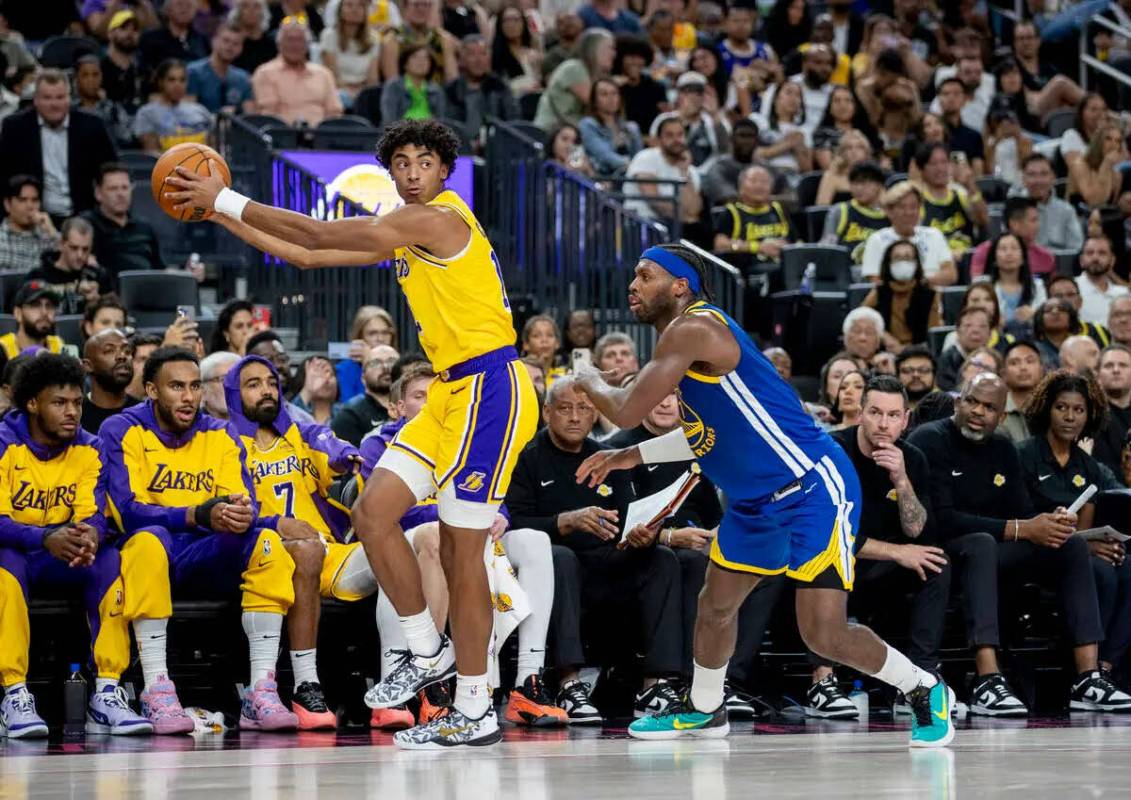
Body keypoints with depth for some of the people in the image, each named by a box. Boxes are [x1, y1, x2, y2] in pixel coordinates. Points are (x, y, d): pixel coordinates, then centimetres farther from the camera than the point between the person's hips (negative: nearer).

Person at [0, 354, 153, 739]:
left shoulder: (87, 449, -1)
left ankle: (106, 695, -28)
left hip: (62, 563, 4)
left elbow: (93, 516, -10)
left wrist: (89, 538, -37)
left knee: (110, 561, -25)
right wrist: (46, 539, -42)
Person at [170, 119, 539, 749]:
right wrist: (224, 216, 17)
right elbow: (309, 255, 21)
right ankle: (429, 654, 15)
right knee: (373, 512, 4)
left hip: (490, 389, -10)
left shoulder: (440, 217, -12)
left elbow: (321, 234, -13)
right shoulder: (405, 234, 18)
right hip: (453, 390, 10)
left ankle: (475, 715, 0)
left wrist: (227, 199, -6)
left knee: (462, 551, -7)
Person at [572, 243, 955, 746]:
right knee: (714, 605, 17)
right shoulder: (687, 336, 12)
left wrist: (590, 382, -1)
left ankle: (924, 690, 8)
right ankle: (703, 710, 40)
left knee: (824, 634, -14)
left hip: (813, 488, -10)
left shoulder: (691, 330, -20)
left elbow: (627, 412, -23)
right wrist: (632, 456, 21)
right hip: (756, 500, 10)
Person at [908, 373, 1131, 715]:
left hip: (988, 548, 8)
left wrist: (1053, 522, -18)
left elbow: (1022, 512, 7)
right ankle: (988, 683, -50)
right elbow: (941, 520, -23)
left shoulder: (1003, 450, 12)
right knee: (982, 543, -39)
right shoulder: (929, 441, -13)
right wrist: (1020, 529, -24)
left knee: (1074, 545, -8)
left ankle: (1088, 678, -19)